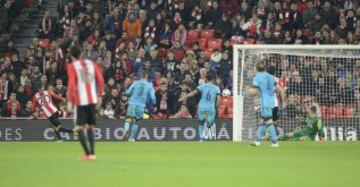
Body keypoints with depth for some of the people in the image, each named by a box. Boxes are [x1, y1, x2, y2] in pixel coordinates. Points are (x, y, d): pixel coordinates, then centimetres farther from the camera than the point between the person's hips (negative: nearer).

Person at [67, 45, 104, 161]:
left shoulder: (72, 66, -4)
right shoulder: (91, 63, 10)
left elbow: (71, 84, -13)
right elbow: (100, 80, 6)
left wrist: (70, 100, -8)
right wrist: (99, 96, 14)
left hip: (80, 100, -5)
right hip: (92, 99, 5)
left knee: (80, 127, -1)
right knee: (90, 127, 13)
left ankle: (88, 154, -12)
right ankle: (92, 153, 8)